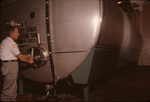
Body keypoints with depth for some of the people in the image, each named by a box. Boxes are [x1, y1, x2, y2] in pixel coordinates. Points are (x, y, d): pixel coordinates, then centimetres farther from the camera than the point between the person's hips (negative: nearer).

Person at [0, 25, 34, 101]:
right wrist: (29, 61, 2)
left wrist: (25, 56, 20)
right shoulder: (11, 43, -17)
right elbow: (20, 57, -12)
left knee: (12, 86, 18)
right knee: (9, 88, -2)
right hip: (10, 66, -10)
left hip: (7, 65, 10)